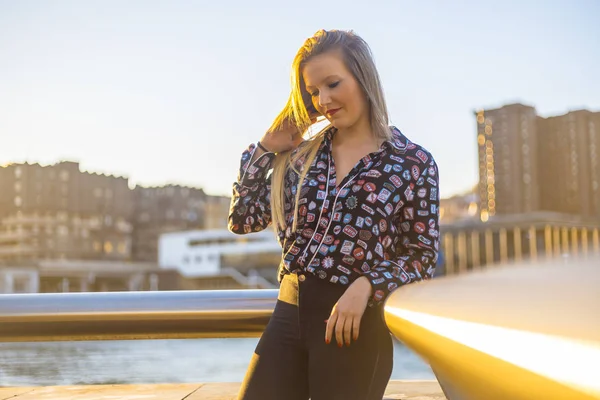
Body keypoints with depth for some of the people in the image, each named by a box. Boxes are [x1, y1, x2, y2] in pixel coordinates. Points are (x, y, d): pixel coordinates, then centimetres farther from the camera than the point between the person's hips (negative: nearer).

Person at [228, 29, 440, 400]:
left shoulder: (413, 162, -3)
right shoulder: (302, 153, 7)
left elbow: (422, 257, -2)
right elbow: (243, 219, 8)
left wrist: (366, 286, -18)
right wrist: (266, 148, 3)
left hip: (356, 325, -3)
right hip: (289, 313, 4)